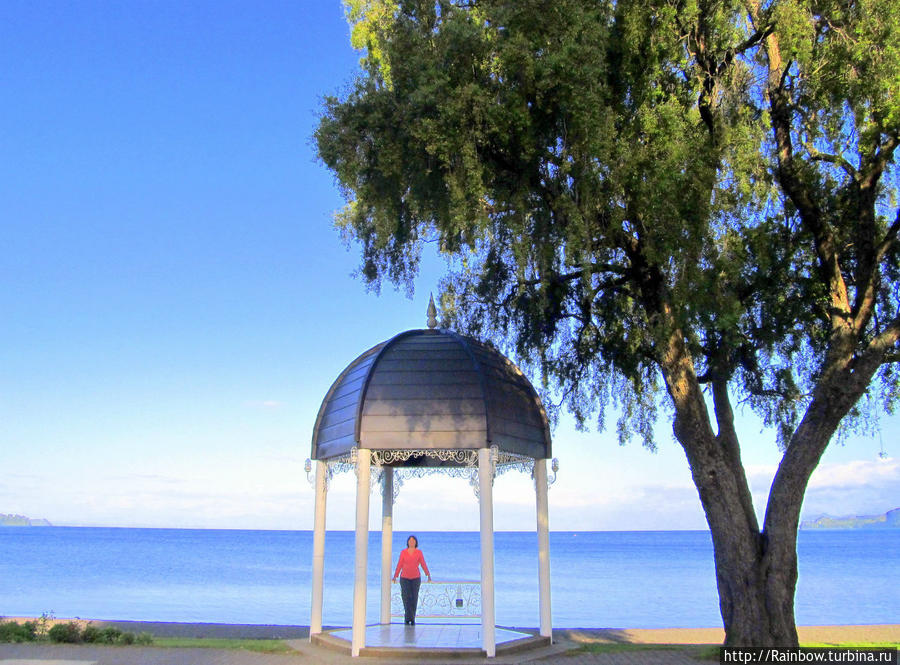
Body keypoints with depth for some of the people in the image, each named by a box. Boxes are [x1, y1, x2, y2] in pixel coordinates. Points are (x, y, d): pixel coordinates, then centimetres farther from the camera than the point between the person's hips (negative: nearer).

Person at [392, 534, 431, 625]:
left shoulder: (419, 552, 0)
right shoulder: (403, 552, 1)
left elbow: (423, 564, -2)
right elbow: (399, 565, 4)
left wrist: (428, 575, -9)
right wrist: (395, 576, 1)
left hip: (415, 578, 0)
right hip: (404, 578, 0)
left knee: (414, 598, 0)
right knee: (407, 597, -11)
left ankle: (412, 619, 9)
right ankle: (409, 618, -12)